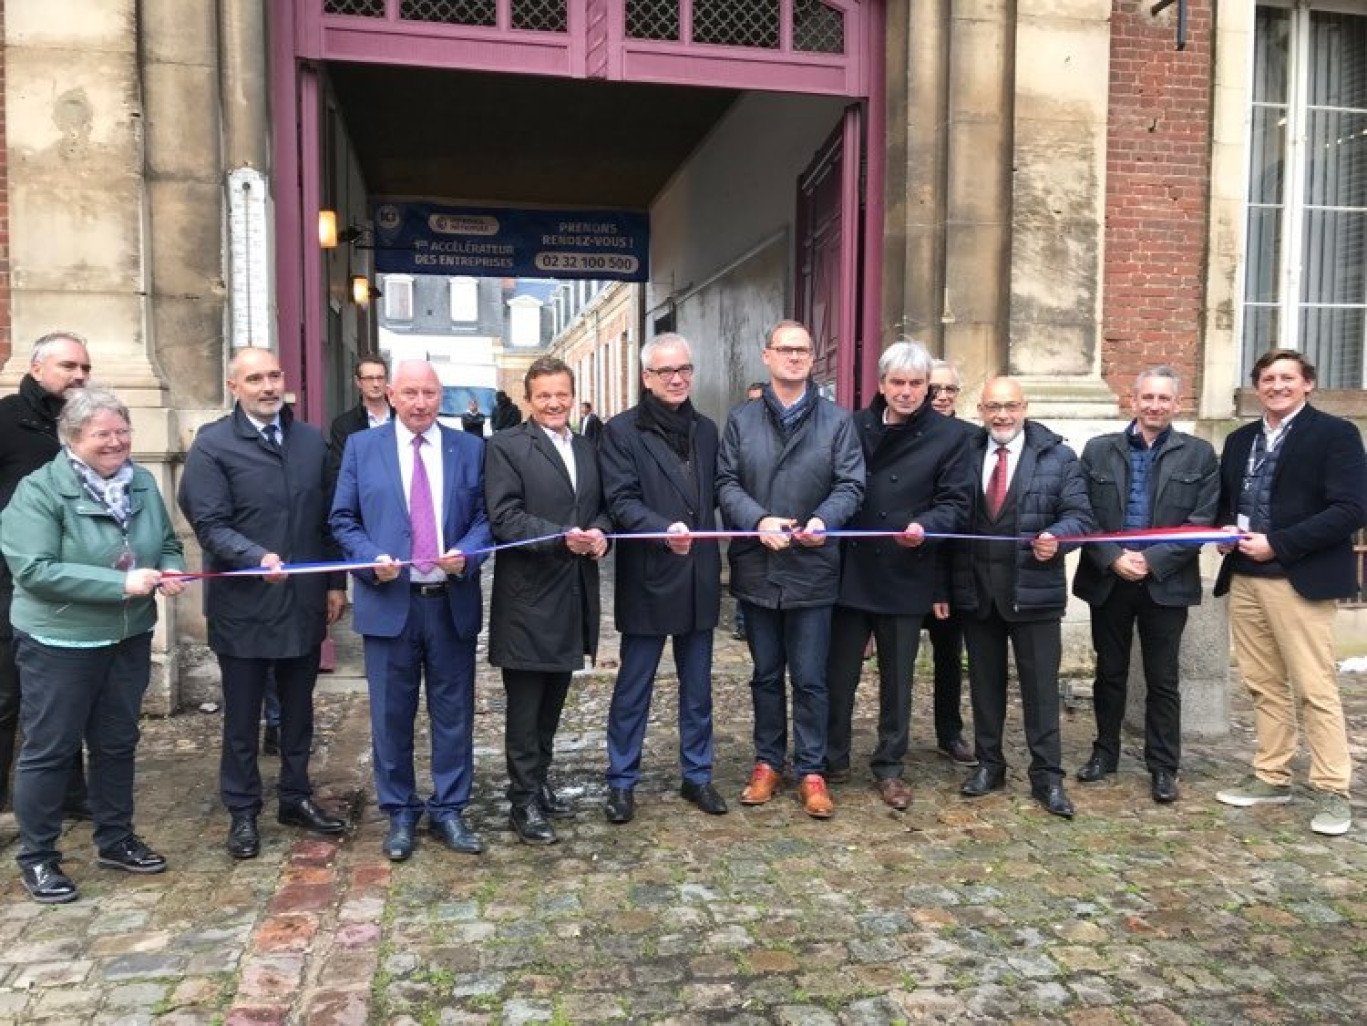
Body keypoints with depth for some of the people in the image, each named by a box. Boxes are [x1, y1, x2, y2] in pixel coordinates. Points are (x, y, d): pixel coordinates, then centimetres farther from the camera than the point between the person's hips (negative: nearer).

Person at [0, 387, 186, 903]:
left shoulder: (142, 483, 3)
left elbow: (167, 542, 11)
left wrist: (170, 570, -13)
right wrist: (120, 584, -27)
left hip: (129, 638, 6)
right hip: (59, 644, -6)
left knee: (118, 743, 16)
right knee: (49, 749, 6)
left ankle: (115, 839, 32)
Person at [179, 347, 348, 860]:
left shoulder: (312, 441, 7)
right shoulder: (212, 444, -7)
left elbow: (328, 517, 9)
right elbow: (209, 524, -14)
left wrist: (336, 582, 7)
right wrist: (258, 558, -29)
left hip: (305, 599, 4)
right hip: (243, 603, -4)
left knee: (298, 707, 16)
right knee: (242, 714, 10)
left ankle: (296, 797, 32)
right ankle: (242, 812, 24)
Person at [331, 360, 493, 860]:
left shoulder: (470, 449, 5)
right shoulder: (361, 447, 4)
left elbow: (486, 516, 5)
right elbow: (343, 519, 4)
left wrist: (467, 554, -14)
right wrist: (372, 559, -13)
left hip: (452, 602, 1)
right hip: (389, 601, 0)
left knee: (454, 712, 9)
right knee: (392, 714, 8)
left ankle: (449, 810, 24)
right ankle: (400, 813, 25)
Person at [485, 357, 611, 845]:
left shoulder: (587, 447, 14)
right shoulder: (506, 446, -7)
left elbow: (602, 507, 15)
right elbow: (504, 517, -16)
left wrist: (599, 533, -8)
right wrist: (562, 537, -25)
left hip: (574, 592, 6)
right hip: (528, 595, -6)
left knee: (553, 700, 17)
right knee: (525, 705, 4)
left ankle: (540, 782, 32)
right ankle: (524, 800, 14)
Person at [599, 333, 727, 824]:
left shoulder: (706, 430, 11)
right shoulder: (622, 430, -5)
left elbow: (715, 495, 14)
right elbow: (621, 500, -14)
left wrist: (707, 549, 5)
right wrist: (664, 530, -30)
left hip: (699, 577, 5)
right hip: (647, 578, -5)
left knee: (698, 686, 14)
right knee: (633, 688, 6)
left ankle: (697, 775, 28)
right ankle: (621, 782, 20)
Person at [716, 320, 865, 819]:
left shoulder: (837, 420, 1)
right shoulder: (741, 419, 5)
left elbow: (851, 483, -4)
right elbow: (726, 482, 0)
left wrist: (824, 520, -23)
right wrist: (759, 520, -18)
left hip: (812, 569, -2)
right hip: (756, 568, 2)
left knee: (810, 678, 5)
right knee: (766, 674, 15)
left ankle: (811, 771, 18)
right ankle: (768, 762, 29)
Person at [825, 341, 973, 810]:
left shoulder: (949, 438, 0)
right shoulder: (853, 426, 5)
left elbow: (955, 503, -5)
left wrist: (924, 527, -24)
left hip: (905, 577, -1)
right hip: (849, 571, 1)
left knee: (897, 678, 12)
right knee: (838, 673, 8)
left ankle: (890, 766, 26)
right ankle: (831, 758, 25)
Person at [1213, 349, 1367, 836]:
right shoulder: (1239, 440, 15)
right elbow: (1224, 501, 22)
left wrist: (1277, 544, -18)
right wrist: (1225, 529, -1)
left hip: (1300, 579, -6)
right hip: (1243, 579, 6)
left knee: (1315, 689, -3)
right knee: (1264, 685, 12)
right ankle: (1271, 777, 22)